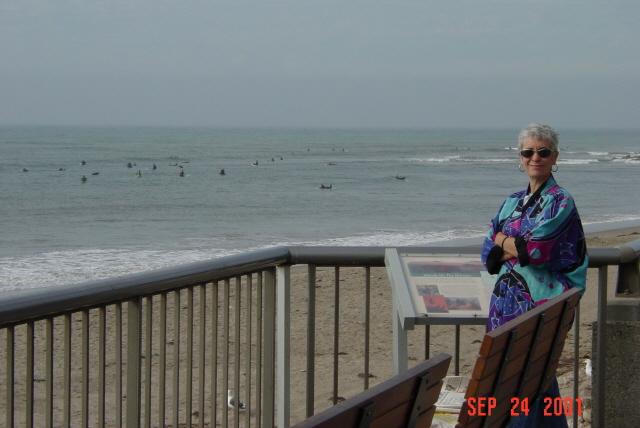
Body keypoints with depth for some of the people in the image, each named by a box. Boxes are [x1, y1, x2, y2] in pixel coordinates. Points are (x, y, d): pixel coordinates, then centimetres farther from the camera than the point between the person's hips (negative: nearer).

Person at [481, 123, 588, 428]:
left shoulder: (560, 202, -6)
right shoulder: (512, 203, 15)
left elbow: (535, 250, -17)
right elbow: (488, 253, 8)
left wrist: (503, 241, 0)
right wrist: (521, 247, -9)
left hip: (539, 303, -7)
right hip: (505, 301, 7)